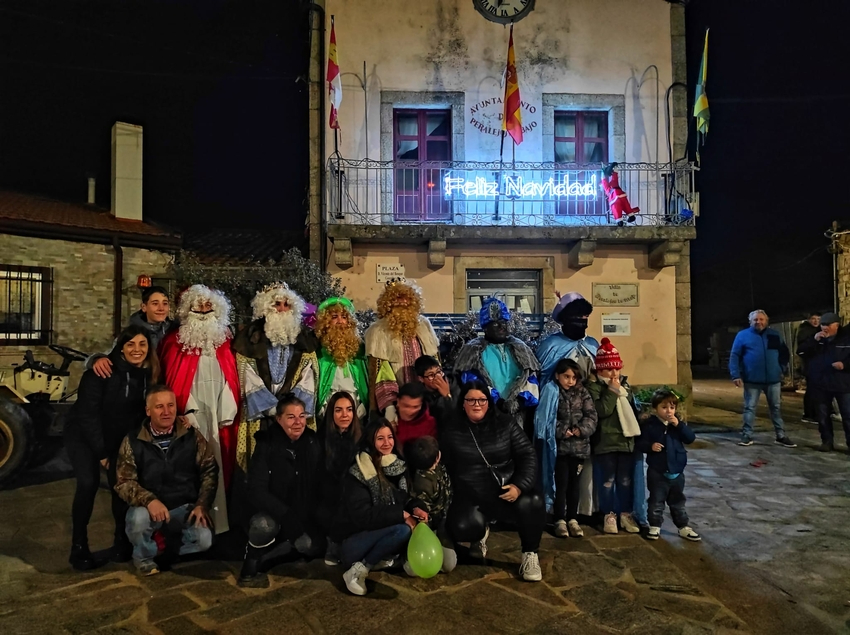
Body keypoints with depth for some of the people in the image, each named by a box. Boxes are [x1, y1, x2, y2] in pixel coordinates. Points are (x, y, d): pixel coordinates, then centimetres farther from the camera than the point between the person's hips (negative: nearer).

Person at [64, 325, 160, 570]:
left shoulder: (149, 374, -9)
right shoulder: (102, 371, -24)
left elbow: (141, 413, -1)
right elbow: (88, 412, -22)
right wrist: (101, 452, -19)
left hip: (118, 438, 4)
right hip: (83, 435, -4)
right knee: (88, 483, -20)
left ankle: (122, 540, 13)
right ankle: (79, 547, -5)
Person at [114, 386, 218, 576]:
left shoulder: (192, 436, -2)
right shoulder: (133, 441, -5)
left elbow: (209, 471, 1)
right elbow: (124, 481, -8)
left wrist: (202, 505, -11)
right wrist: (149, 500, -26)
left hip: (184, 507, 0)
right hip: (149, 507, 0)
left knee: (203, 539, -25)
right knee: (138, 518, -34)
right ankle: (145, 557, 1)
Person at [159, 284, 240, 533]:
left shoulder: (223, 341, 11)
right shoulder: (176, 341, 2)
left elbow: (229, 379, 8)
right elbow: (175, 380, -1)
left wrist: (228, 411, 1)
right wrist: (187, 411, -9)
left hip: (219, 414, 3)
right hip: (192, 415, -2)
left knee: (218, 464, 5)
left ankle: (218, 522, 13)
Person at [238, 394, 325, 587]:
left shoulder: (313, 443, -5)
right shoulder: (267, 445, -15)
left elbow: (321, 484, 4)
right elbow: (257, 492, -25)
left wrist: (314, 515, -7)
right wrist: (286, 515, -36)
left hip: (304, 514, 4)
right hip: (273, 512, -4)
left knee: (313, 546, -23)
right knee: (265, 525, -37)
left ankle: (262, 557, 2)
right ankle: (250, 569, -9)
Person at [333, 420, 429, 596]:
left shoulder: (397, 466, 3)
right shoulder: (358, 473, -18)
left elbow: (404, 497, 10)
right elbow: (362, 516, -24)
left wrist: (415, 508, -13)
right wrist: (402, 515, -25)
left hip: (380, 535, 7)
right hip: (353, 542, -7)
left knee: (419, 526, -16)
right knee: (402, 530, -31)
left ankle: (384, 557, -2)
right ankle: (361, 569, -15)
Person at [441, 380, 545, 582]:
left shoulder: (505, 424, 0)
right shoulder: (452, 432, 1)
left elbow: (528, 455, -4)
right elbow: (445, 468, 4)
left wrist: (520, 485, -18)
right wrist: (455, 496, -4)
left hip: (506, 492, 0)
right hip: (471, 497, 1)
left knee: (532, 503, -32)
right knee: (462, 528, -29)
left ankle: (530, 554, -3)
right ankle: (482, 529, 13)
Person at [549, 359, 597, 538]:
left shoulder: (582, 393, 6)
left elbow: (591, 415, 0)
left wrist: (581, 430, -14)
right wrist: (562, 431, -16)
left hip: (579, 445, 3)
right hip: (560, 446, -3)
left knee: (574, 484, 12)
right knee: (561, 484, 1)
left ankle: (572, 519, 23)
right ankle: (560, 520, 12)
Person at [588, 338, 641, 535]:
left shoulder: (625, 385, 12)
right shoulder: (594, 386, -8)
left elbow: (633, 410, 19)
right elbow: (601, 411, -21)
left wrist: (636, 432, 12)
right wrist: (612, 391, -18)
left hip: (626, 439, 5)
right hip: (606, 441, -5)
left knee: (626, 480, 11)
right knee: (608, 480, 3)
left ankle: (626, 514, 22)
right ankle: (609, 515, 15)